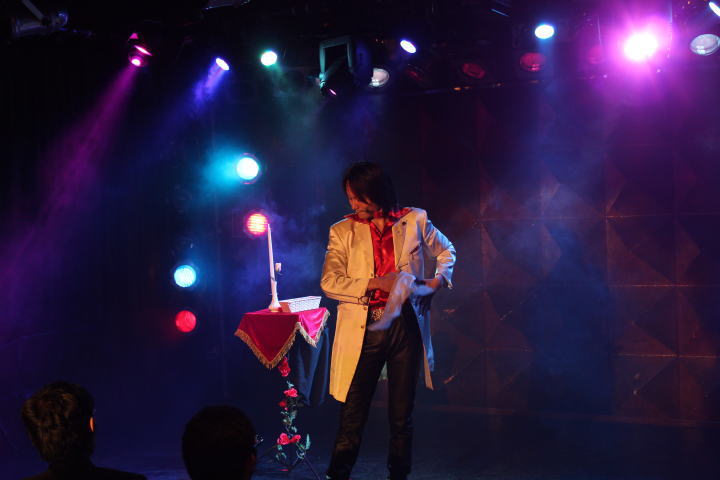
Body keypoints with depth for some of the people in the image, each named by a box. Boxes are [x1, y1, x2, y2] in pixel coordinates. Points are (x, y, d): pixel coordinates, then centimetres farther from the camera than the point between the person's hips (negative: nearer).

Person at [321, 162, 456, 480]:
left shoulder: (414, 221, 6)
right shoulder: (343, 231, 3)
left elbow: (446, 251, 23)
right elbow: (329, 282, -7)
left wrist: (439, 279, 3)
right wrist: (376, 283, -17)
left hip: (406, 327, 1)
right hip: (363, 331, -1)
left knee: (402, 415, 9)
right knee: (352, 416, 1)